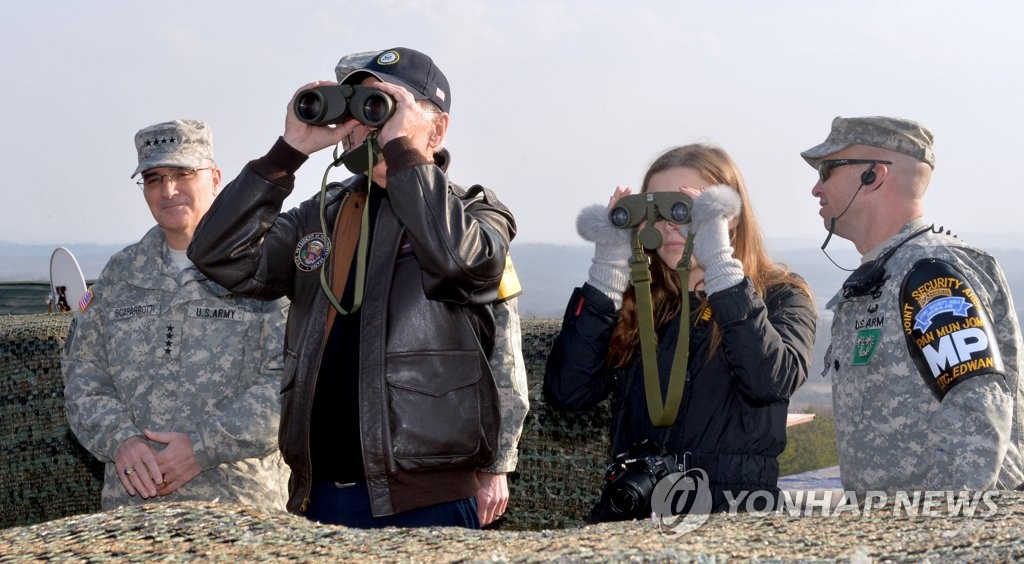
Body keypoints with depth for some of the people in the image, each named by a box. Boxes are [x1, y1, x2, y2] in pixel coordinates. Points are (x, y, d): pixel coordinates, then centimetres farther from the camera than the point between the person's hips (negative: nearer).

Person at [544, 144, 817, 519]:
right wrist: (610, 267, 0)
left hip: (732, 516, -2)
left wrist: (719, 264, -12)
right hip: (631, 514, 2)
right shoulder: (635, 301, 12)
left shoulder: (780, 296, 7)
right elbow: (566, 392, 0)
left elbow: (772, 382, -13)